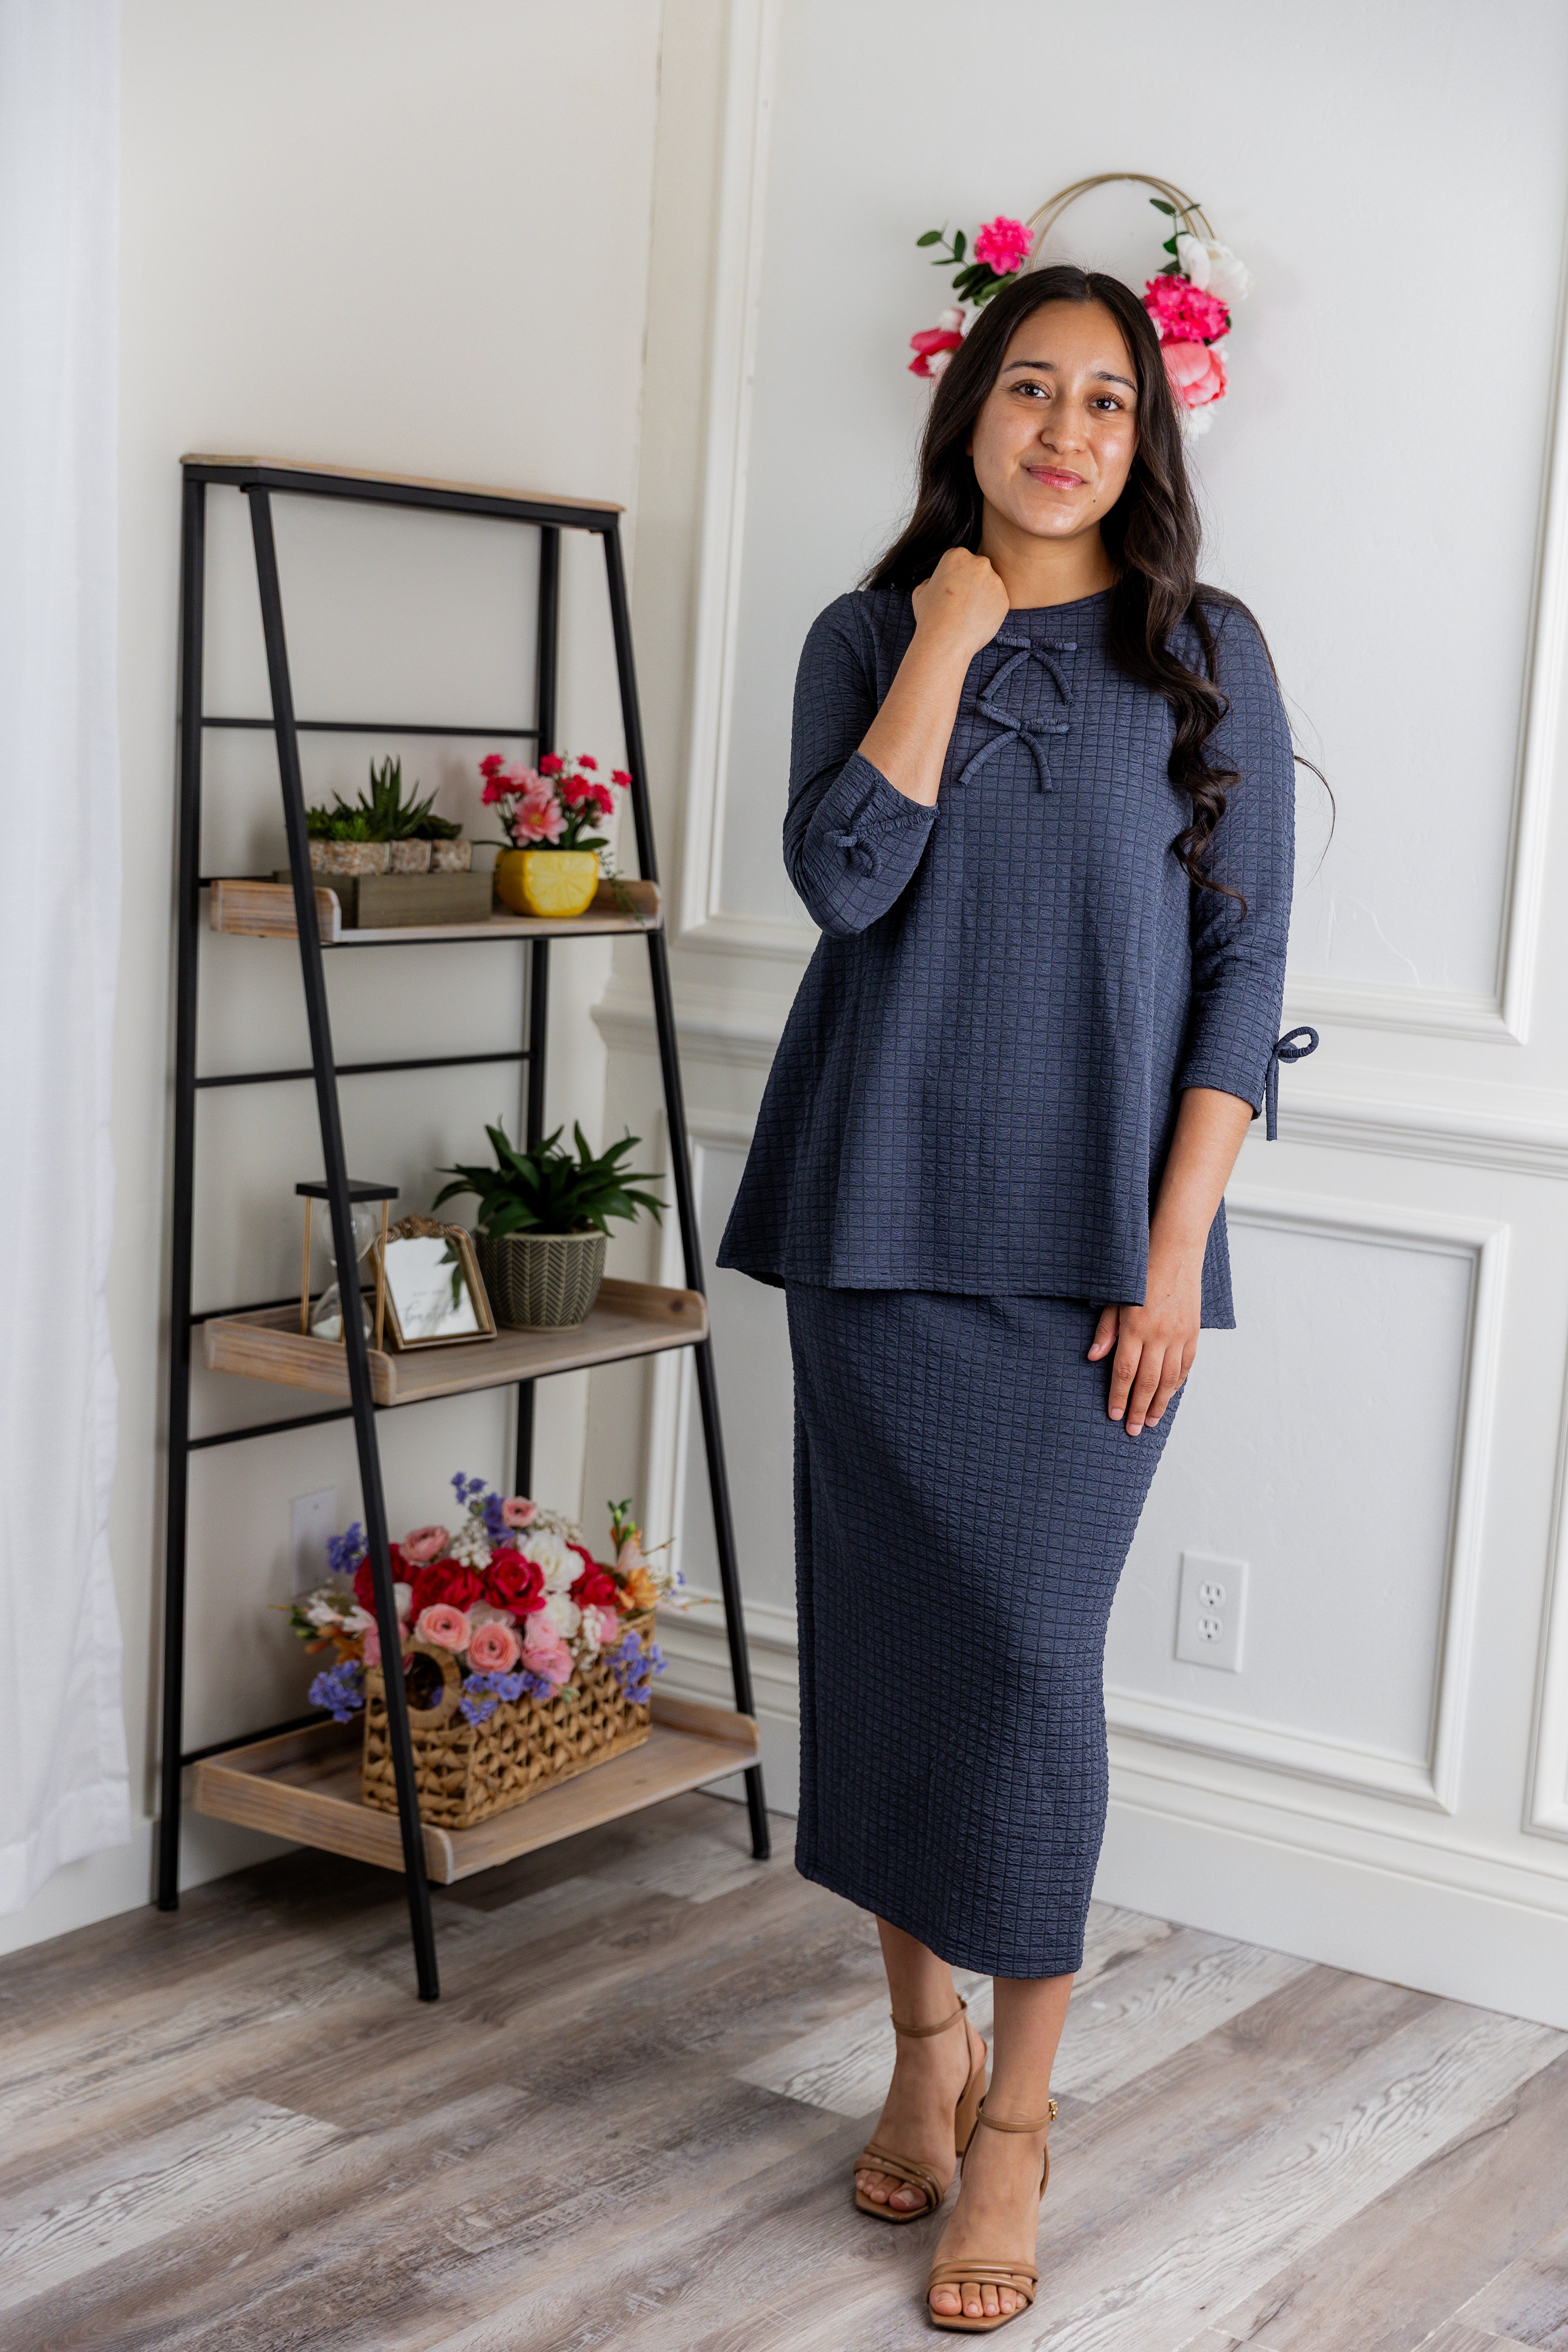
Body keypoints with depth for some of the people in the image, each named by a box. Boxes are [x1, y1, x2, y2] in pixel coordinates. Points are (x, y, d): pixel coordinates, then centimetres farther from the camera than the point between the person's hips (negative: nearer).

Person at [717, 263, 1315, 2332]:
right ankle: (928, 2040, 27)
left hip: (1091, 1233, -2)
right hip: (882, 1214, 2)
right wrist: (949, 635, -8)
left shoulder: (1208, 655, 4)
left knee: (1031, 1651, -4)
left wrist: (1178, 1248, -7)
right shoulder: (872, 634, 7)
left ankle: (1018, 2115, 10)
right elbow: (843, 877, -10)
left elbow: (1245, 963, 0)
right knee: (887, 1624, 8)